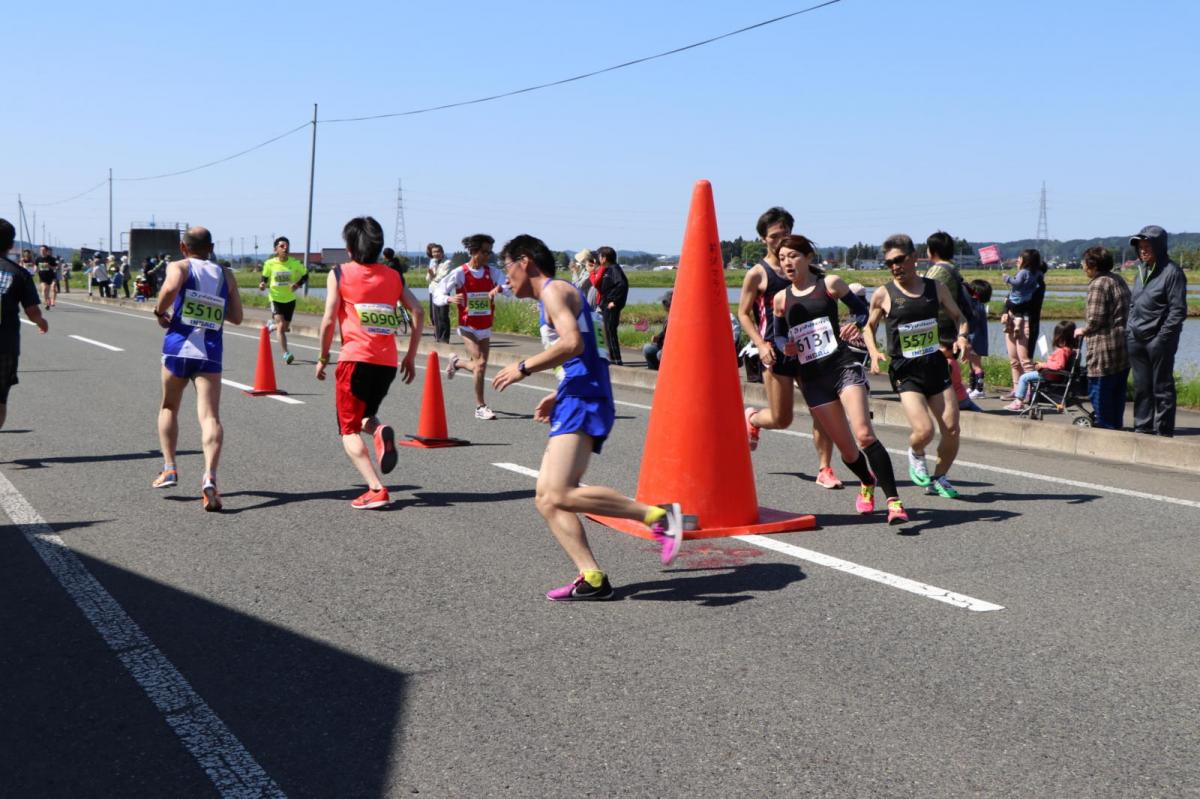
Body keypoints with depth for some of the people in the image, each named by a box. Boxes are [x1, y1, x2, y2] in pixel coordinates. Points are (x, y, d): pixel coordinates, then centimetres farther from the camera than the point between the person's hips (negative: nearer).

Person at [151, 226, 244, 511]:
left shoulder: (179, 266, 5)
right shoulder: (226, 275, 15)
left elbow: (171, 288, -19)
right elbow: (236, 317, 15)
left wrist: (160, 311, -2)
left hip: (178, 348, -1)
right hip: (210, 354, 1)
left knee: (169, 408, 22)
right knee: (210, 416, -9)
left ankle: (169, 468, 17)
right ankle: (209, 477, -27)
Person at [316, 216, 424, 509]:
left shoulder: (340, 273, 2)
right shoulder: (393, 275, 13)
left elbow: (329, 320, -4)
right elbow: (418, 312, 5)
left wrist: (323, 357, 7)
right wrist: (411, 356, 11)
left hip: (355, 359, -4)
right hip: (388, 362, 4)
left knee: (349, 430, 5)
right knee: (363, 416, 26)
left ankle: (377, 489, -10)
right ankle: (380, 431, -10)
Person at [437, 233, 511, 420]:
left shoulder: (492, 272, 0)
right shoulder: (459, 273, -9)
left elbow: (511, 288, -11)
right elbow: (438, 292, -6)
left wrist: (500, 288, -33)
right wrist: (450, 299, -27)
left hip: (485, 327, 5)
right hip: (468, 327, -5)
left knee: (478, 365, 10)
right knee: (480, 364, -15)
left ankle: (456, 362, 45)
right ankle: (480, 407, -2)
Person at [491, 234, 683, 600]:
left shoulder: (555, 290, -4)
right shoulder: (552, 297, 27)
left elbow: (572, 342, -21)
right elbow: (583, 357, 30)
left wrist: (523, 368, -12)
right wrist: (557, 396, 24)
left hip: (583, 401, -11)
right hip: (575, 402, 11)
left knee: (560, 494, -22)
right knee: (546, 499, 4)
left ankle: (658, 516, -17)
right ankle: (592, 577, -3)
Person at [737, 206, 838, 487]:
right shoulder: (757, 274, -2)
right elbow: (743, 313, -1)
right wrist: (761, 345, -13)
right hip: (776, 351, -4)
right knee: (781, 419, 0)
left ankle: (825, 469, 4)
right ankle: (751, 419, 34)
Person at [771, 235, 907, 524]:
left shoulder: (830, 284, 1)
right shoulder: (781, 299, 10)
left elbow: (862, 311, 6)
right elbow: (779, 339, 20)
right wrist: (785, 350, -2)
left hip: (844, 365, -3)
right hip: (811, 378, 3)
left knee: (864, 435, -21)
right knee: (845, 447, 7)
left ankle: (893, 501, -19)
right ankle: (867, 484, 38)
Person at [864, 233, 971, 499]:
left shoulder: (935, 288, 5)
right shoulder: (883, 294, -3)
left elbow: (959, 317, 16)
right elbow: (869, 327, 11)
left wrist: (961, 336, -6)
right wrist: (874, 353, -7)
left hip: (936, 367, 3)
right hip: (905, 372, -3)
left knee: (952, 431, 0)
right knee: (924, 431, -20)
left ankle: (939, 478, 27)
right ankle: (916, 454, 17)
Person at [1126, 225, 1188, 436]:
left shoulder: (1172, 272, -9)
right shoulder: (1141, 271, 14)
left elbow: (1178, 310, -12)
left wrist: (1163, 336, -17)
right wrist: (1130, 330, 10)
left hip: (1159, 341, -7)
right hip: (1136, 340, 7)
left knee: (1162, 387, 0)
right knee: (1141, 387, 12)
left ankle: (1163, 431, 6)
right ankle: (1143, 427, 20)